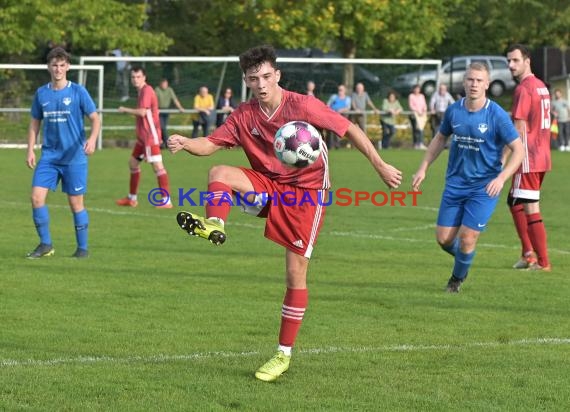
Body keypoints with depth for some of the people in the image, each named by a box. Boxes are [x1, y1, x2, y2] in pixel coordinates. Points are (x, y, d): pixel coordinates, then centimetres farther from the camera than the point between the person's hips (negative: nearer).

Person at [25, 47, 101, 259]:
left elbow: (95, 118, -5)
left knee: (76, 203, 0)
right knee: (37, 197, -7)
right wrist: (30, 150, 7)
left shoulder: (78, 92, -4)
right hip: (49, 156, 4)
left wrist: (92, 138, -24)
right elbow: (35, 123, 16)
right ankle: (46, 244, 5)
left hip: (74, 157, -4)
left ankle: (82, 248, 13)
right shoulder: (41, 94, 7)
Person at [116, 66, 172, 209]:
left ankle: (166, 200, -19)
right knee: (133, 163, 18)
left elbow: (142, 112, -22)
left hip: (151, 135, -11)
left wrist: (125, 110, -10)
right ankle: (132, 198, 28)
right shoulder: (141, 91, 15)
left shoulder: (147, 90, -13)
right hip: (143, 136, 11)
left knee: (157, 165, -15)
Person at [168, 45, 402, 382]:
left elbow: (350, 129, -11)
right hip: (269, 185, 4)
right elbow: (211, 144, -4)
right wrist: (185, 143, -27)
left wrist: (381, 167, -11)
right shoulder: (244, 115, -4)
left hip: (307, 189, -4)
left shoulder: (302, 106, -17)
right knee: (219, 173, -22)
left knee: (296, 274, -5)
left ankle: (284, 354, 3)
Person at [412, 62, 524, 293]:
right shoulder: (454, 111, -1)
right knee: (444, 238, 2)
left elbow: (519, 150, -13)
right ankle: (464, 259, 36)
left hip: (484, 187, -4)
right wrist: (423, 169, 11)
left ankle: (457, 278, 21)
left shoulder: (497, 115, -14)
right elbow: (440, 138, 17)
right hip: (455, 184, 4)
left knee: (467, 237, -8)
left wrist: (501, 178, -26)